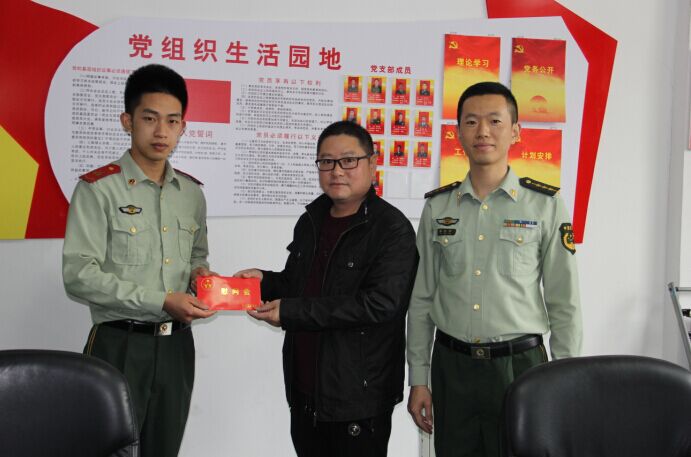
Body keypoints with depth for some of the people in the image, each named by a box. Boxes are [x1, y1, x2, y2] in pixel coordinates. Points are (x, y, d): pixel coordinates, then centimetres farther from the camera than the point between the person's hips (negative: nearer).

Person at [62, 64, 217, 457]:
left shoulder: (192, 193, 9)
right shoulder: (98, 189, -9)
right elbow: (79, 276, -16)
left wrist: (200, 273, -2)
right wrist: (161, 302, -21)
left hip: (176, 344, 5)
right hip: (121, 345, -5)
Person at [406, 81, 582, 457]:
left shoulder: (546, 205, -4)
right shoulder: (437, 206, 3)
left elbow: (564, 302, -1)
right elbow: (422, 299, 7)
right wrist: (417, 378, 5)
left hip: (519, 364, -2)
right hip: (451, 365, 2)